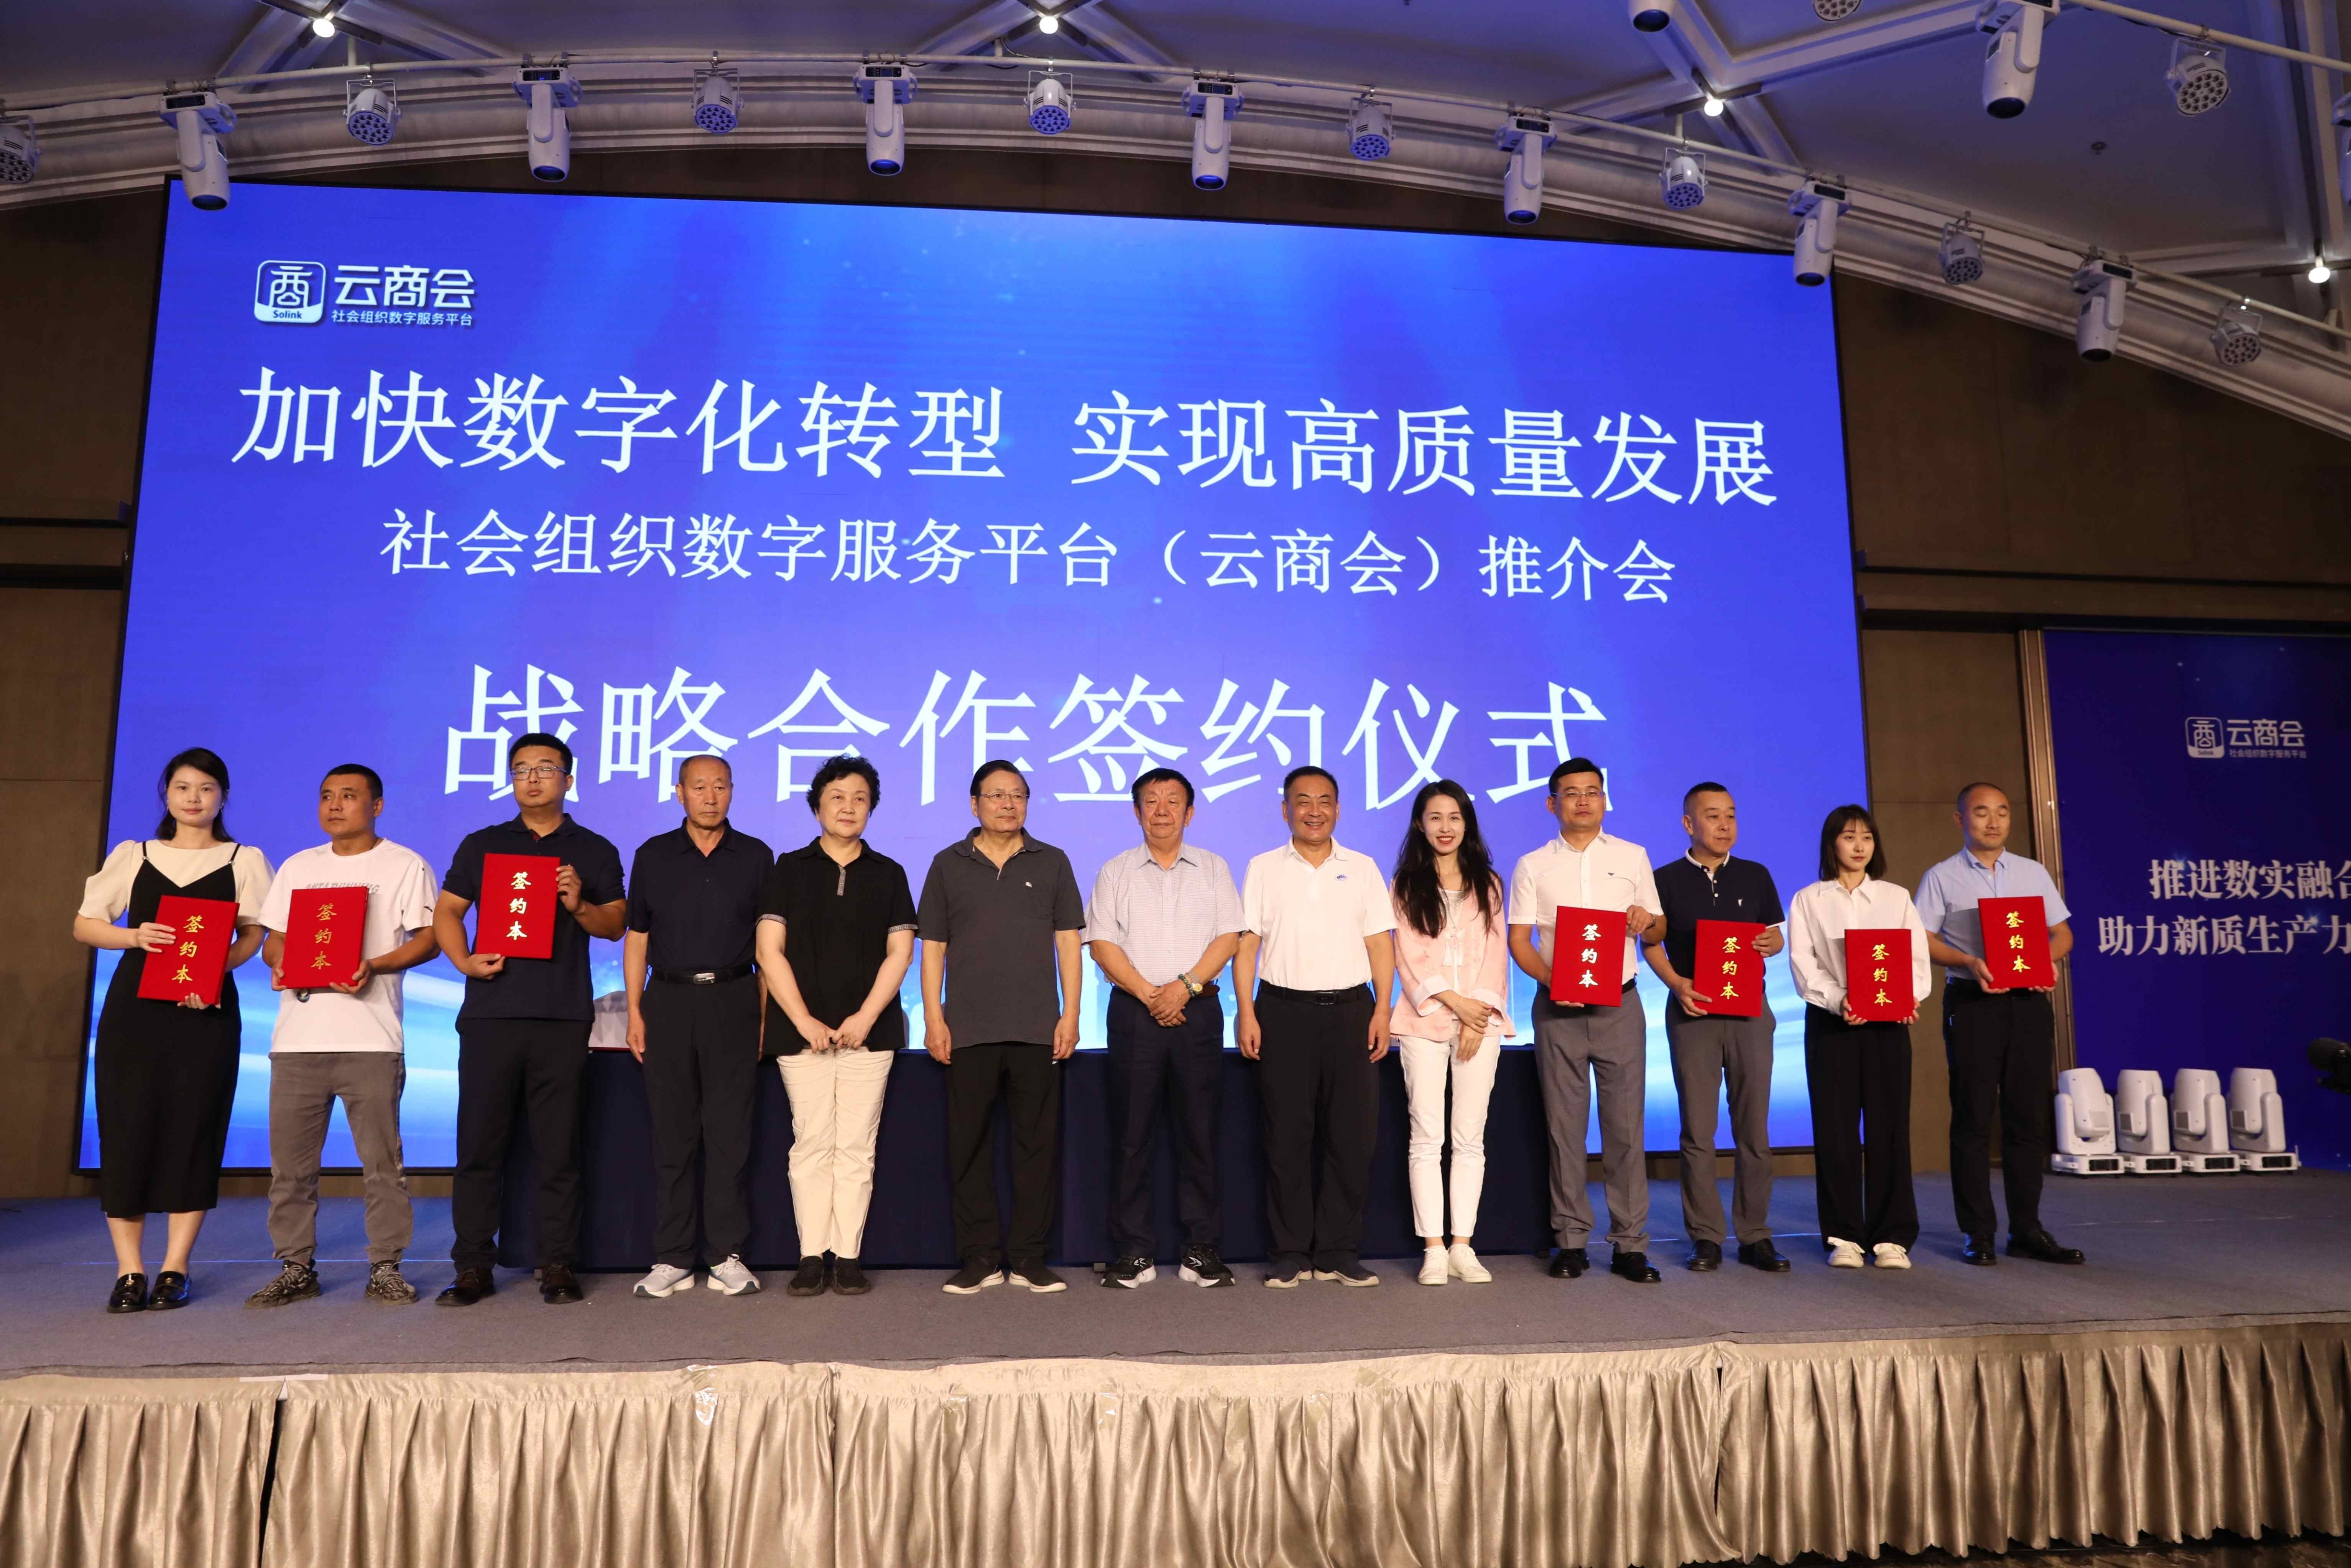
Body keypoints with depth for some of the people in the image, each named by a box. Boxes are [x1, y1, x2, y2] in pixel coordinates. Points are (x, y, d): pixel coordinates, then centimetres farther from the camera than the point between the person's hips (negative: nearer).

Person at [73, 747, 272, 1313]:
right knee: (127, 1128, -2)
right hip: (134, 1006, 1)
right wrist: (136, 937, -11)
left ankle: (174, 1269, 4)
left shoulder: (244, 861, 9)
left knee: (193, 1130, -3)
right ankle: (129, 1271, 6)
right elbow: (84, 925, 10)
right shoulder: (132, 856, 13)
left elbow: (253, 936, 5)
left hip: (207, 1008, -1)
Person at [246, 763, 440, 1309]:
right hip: (297, 1035, 4)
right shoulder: (298, 867, 19)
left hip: (370, 1038, -4)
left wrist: (373, 966, -16)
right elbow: (273, 937, 19)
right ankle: (296, 1268, 17)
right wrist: (280, 964, -4)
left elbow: (428, 937, -1)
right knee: (290, 1162, 6)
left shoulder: (404, 865, 5)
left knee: (381, 1161, -2)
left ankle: (385, 1268, 7)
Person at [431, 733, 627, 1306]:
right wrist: (464, 959, -6)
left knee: (559, 1147, 1)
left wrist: (580, 905, -12)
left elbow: (616, 924, 8)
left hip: (562, 1016, -1)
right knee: (479, 1144, 2)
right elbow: (446, 911, 11)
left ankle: (558, 1265, 8)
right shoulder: (482, 846, 15)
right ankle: (473, 1266, 11)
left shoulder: (594, 851, 12)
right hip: (490, 1013, 1)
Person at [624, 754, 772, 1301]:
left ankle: (728, 1255, 8)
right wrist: (635, 1012, 2)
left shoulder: (755, 857, 7)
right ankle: (673, 1259, 11)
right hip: (669, 999, 1)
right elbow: (636, 937, 9)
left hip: (733, 999, -1)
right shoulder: (654, 856, 8)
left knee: (730, 1132, 0)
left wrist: (764, 1014, 1)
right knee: (672, 1133, 3)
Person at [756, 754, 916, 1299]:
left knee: (856, 1148, 0)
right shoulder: (790, 869, 6)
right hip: (803, 1029, -1)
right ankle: (812, 1257, 5)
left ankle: (848, 1258, 5)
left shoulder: (888, 874, 10)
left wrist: (865, 1018, -8)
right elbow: (770, 952, 0)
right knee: (811, 1143, -1)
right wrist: (804, 1021, -8)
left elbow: (900, 953, 4)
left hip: (869, 1030, 1)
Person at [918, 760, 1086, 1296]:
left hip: (1037, 1030, 0)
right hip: (968, 1030, 0)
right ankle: (979, 1258, 13)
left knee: (1036, 1143, 4)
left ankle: (1028, 1257, 13)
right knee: (968, 1146, 3)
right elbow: (933, 946, 6)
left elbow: (1068, 941, 7)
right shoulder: (948, 865, 7)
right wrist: (933, 1018, -1)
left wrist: (1070, 1013, -1)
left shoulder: (1051, 863, 8)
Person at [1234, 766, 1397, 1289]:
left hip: (1350, 1010, 1)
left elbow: (1380, 943, 8)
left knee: (1353, 1135, 1)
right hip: (1283, 1011, -1)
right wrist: (1246, 1013, -5)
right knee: (1287, 1137, 2)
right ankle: (1291, 1254, 12)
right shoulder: (1263, 869, 7)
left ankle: (1339, 1253, 13)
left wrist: (1382, 1010, -1)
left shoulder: (1362, 869, 11)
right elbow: (1246, 945, 4)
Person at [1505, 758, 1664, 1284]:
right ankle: (1570, 1240, 10)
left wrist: (1644, 921, -9)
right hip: (1558, 1006, 0)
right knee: (1564, 1126, 2)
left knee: (1625, 1124, -1)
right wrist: (1551, 978, -14)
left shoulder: (1632, 857, 10)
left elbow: (1659, 925, 14)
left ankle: (1630, 1244, 6)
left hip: (1620, 1004, 0)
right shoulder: (1533, 866, 7)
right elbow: (1518, 939, 3)